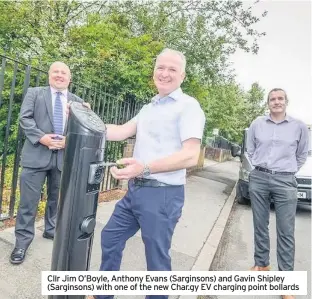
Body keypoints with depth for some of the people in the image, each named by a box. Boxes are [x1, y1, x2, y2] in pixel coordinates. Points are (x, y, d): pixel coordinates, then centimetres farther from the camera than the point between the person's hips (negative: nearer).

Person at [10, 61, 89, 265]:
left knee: (57, 198, 16)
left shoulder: (77, 101, 11)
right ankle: (23, 240, 19)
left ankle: (52, 230, 36)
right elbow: (25, 118, -2)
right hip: (37, 154, -2)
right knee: (29, 200, 2)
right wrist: (41, 137, -16)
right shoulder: (34, 93, 8)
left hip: (64, 156, 2)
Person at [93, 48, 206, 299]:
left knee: (157, 258, 8)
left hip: (162, 194, -8)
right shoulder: (149, 107, 16)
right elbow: (120, 132, 10)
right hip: (136, 190, 9)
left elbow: (190, 156, -21)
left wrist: (146, 167, -32)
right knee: (110, 239, 21)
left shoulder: (188, 106, -10)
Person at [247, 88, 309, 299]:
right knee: (260, 225, 10)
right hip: (258, 179, 2)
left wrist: (289, 171, 11)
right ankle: (262, 264, 28)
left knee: (286, 231, 1)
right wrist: (260, 167, 11)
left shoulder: (299, 126, 2)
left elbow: (303, 154, 14)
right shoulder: (257, 124, 4)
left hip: (285, 182, -1)